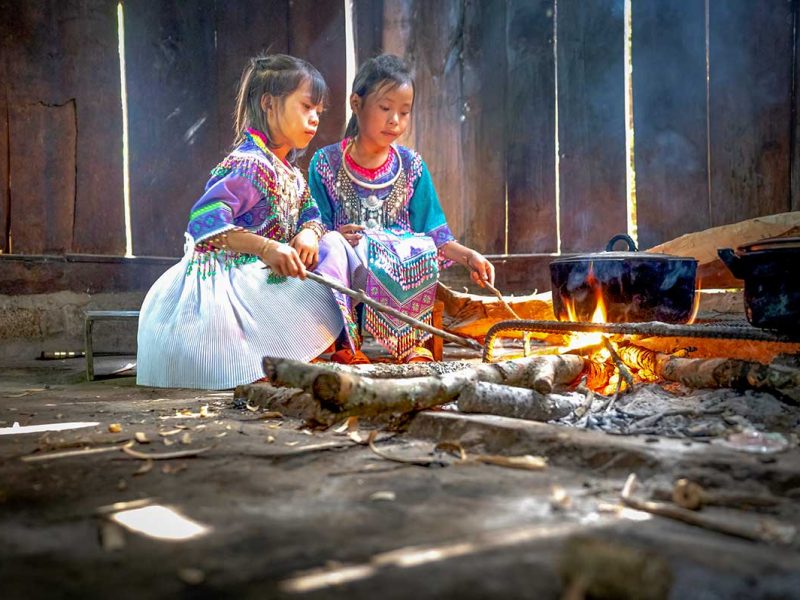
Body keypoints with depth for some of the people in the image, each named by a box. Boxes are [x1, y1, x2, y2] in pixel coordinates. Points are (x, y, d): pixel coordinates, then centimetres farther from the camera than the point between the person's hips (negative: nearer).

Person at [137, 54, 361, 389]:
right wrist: (266, 248, -41)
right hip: (226, 282, -10)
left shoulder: (289, 171, 14)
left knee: (332, 244, 3)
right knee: (318, 296, -22)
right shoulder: (250, 165, -20)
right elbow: (203, 220, -31)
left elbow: (310, 213, 15)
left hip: (263, 273, 10)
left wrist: (308, 234, -12)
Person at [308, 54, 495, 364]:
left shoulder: (411, 165, 11)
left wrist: (468, 256, -9)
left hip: (405, 269, 2)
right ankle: (346, 342, -17)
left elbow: (432, 234, 8)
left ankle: (411, 343, -14)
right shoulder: (326, 163, 4)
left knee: (423, 251, -32)